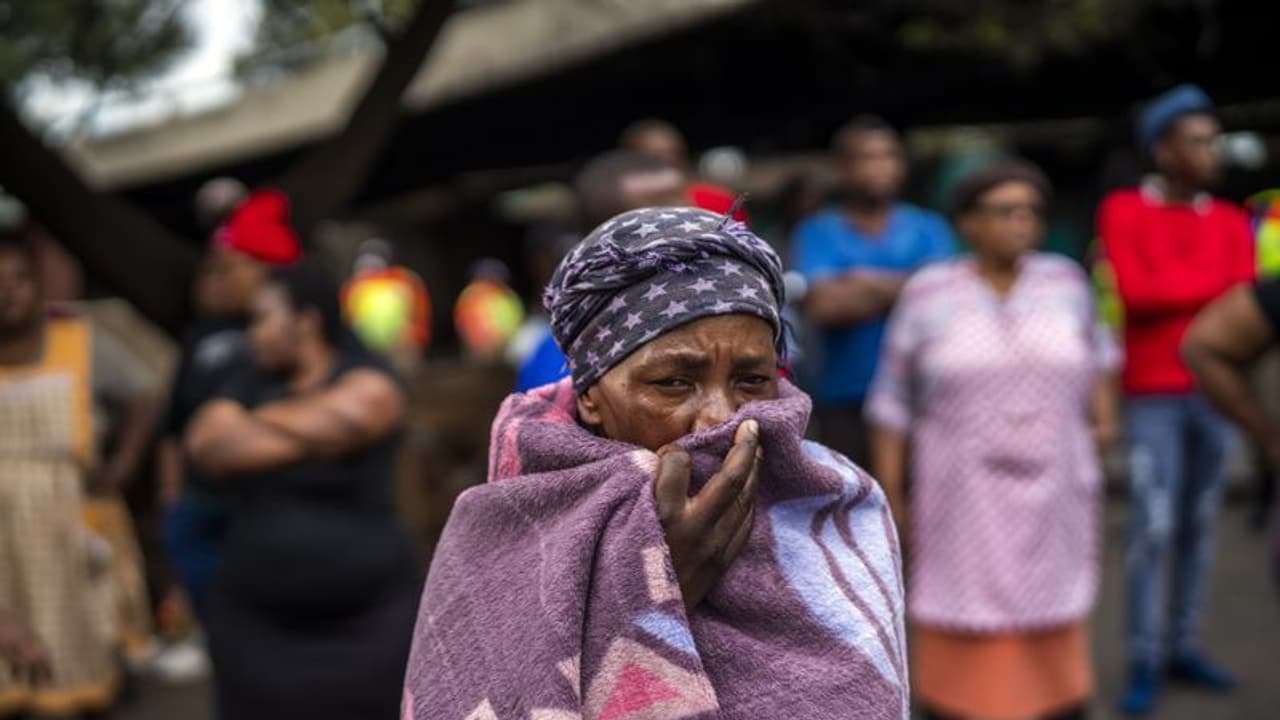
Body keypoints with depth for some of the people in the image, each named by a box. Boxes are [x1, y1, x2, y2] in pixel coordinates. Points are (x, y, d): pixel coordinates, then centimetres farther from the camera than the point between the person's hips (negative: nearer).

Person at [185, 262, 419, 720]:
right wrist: (305, 433, -12)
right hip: (257, 622, 4)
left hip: (362, 621, -4)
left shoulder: (368, 386, -7)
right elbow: (206, 445, -9)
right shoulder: (250, 385, 10)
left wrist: (251, 425, 0)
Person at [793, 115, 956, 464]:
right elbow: (824, 304, -9)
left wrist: (869, 282, -7)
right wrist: (901, 286, -4)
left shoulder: (928, 229, 11)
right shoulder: (817, 233, 7)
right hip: (845, 400, -1)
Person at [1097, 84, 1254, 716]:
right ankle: (1144, 663, 3)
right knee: (1153, 529, -8)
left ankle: (1184, 647, 21)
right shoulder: (1121, 211, -6)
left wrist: (1169, 290, -17)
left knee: (1198, 525, 10)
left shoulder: (1231, 221, 7)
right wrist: (1216, 283, -10)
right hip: (1152, 396, -4)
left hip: (1214, 393, 5)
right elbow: (1136, 293, -19)